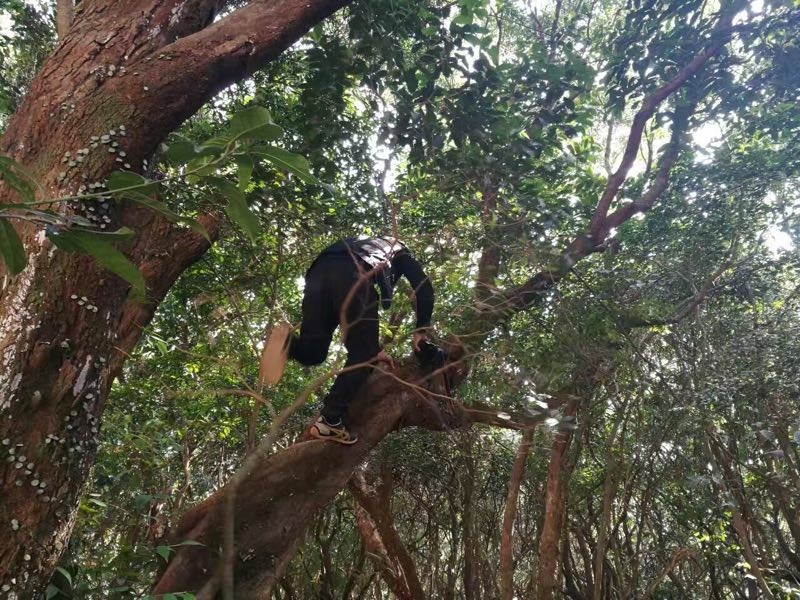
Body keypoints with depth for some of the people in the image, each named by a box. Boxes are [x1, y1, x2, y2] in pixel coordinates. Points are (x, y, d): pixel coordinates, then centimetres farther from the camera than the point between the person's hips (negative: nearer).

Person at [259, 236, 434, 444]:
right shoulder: (399, 250, 37)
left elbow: (356, 322, 41)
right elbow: (424, 286, 17)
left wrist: (375, 350, 41)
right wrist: (421, 330, 20)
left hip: (319, 271, 5)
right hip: (352, 274, -5)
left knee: (312, 352, 11)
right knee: (361, 354, 2)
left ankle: (287, 342, -20)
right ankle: (330, 420, -11)